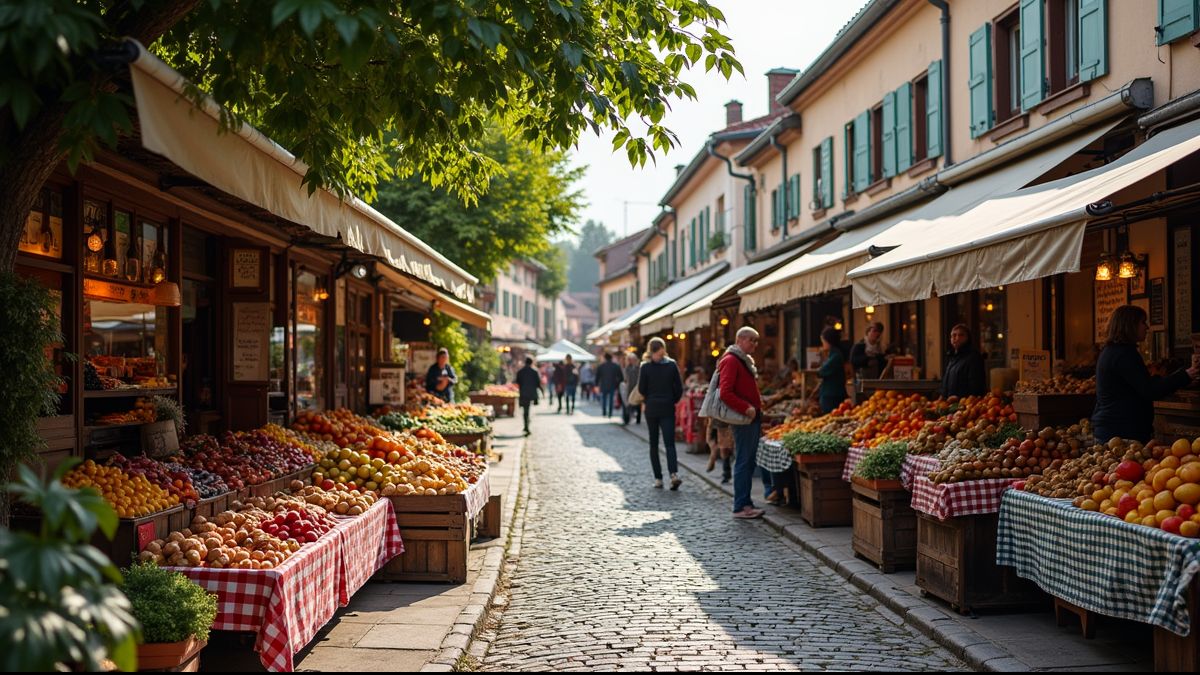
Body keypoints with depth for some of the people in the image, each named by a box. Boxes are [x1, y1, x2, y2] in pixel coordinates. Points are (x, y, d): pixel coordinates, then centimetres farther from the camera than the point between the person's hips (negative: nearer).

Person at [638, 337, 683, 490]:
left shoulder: (646, 366, -6)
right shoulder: (672, 365, -3)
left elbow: (641, 389, -3)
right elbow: (679, 388, -3)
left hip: (651, 409, 0)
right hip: (668, 409, 0)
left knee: (654, 444, 9)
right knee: (669, 443, 0)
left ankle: (658, 478, 7)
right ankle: (674, 473, -22)